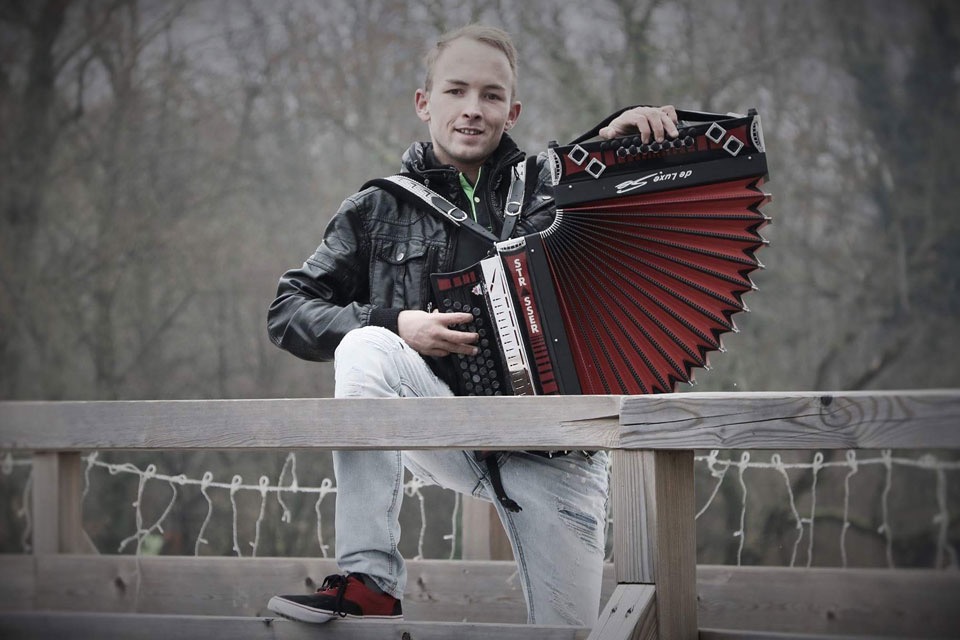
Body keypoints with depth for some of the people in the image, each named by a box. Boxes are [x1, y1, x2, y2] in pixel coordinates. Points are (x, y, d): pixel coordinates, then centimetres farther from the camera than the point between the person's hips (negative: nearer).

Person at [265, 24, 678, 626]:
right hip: (450, 435, 0)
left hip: (554, 450, 1)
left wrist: (623, 133, -11)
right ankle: (369, 585, -27)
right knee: (365, 347, -27)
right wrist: (394, 323, -12)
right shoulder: (380, 209, 6)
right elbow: (288, 311, 4)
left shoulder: (550, 185, 7)